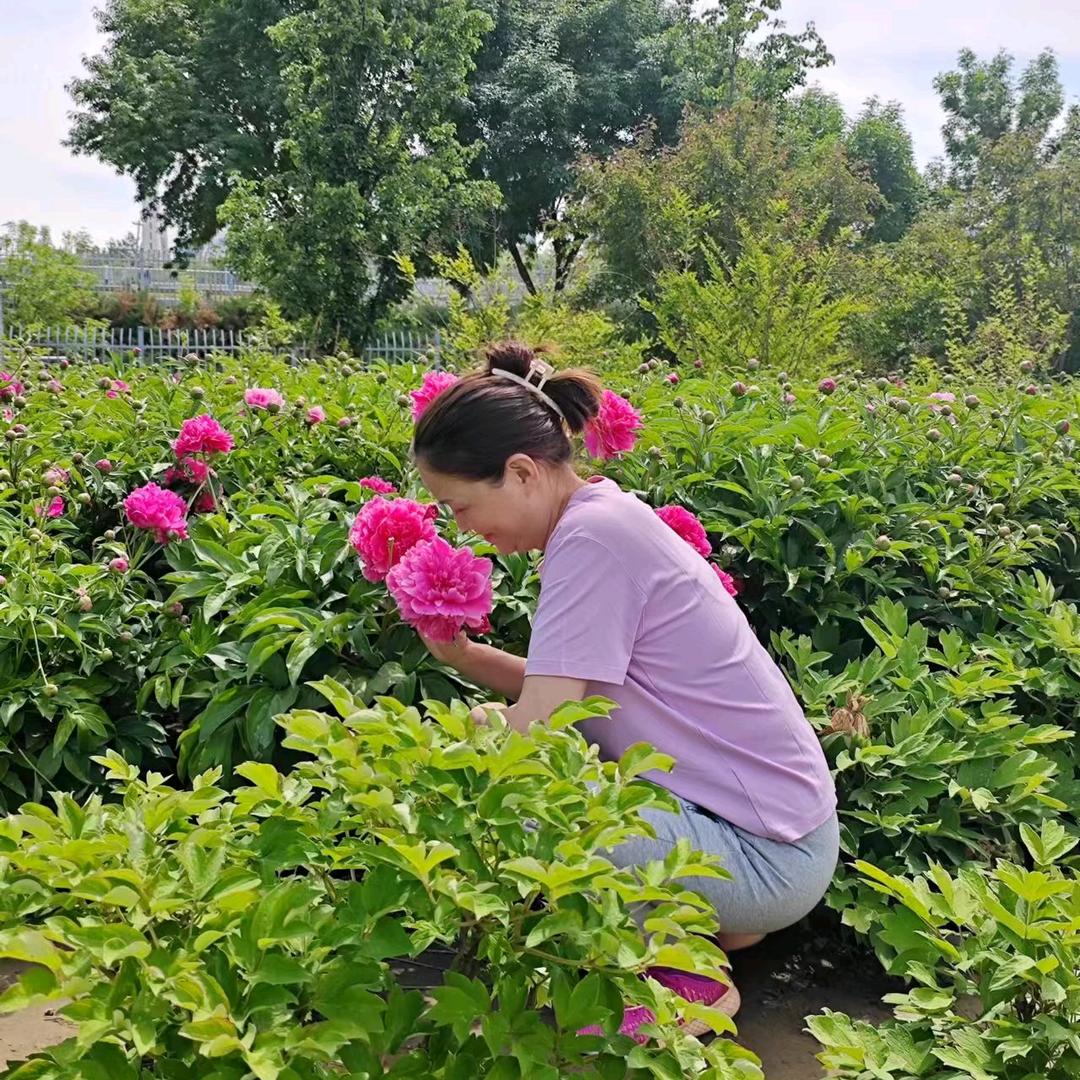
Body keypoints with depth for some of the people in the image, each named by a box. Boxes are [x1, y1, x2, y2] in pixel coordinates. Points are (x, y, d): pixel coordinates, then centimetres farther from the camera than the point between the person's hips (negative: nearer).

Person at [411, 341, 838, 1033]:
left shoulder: (592, 535, -22)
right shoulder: (601, 516, 7)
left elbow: (531, 730, -23)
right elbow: (559, 694, 10)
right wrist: (458, 653, -2)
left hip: (765, 856, -10)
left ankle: (687, 976, -1)